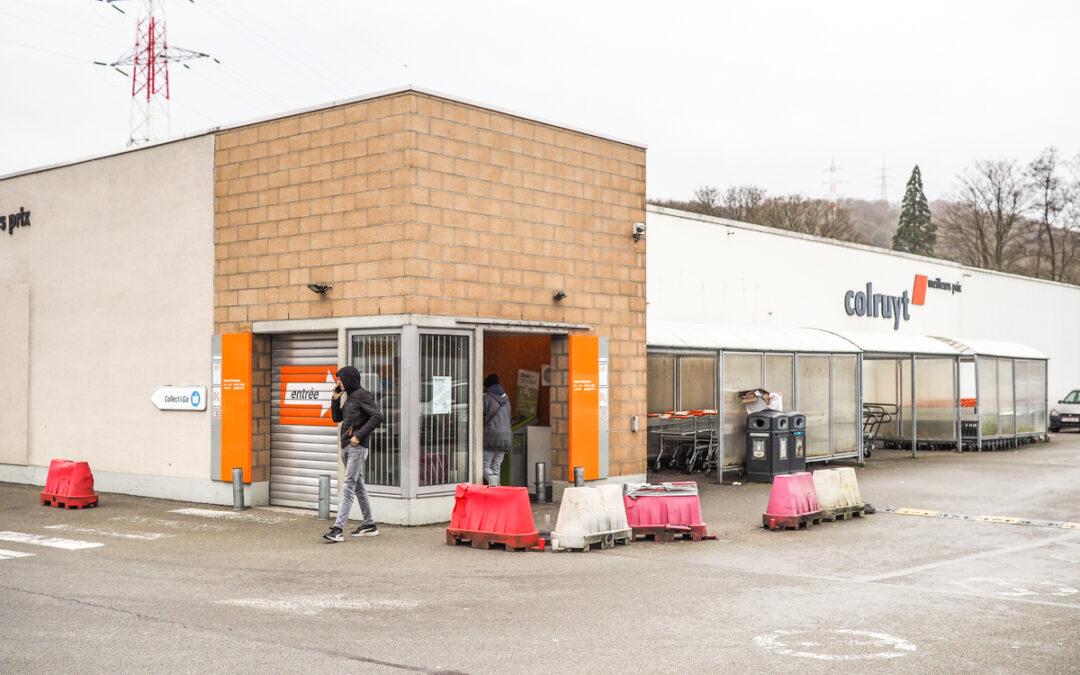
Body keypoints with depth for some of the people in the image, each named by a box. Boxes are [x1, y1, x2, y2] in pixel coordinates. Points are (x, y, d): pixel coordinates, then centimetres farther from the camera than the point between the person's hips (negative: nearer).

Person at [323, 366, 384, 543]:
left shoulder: (363, 395, -9)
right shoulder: (350, 397, 18)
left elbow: (377, 417, -19)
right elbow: (336, 418, 24)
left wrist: (359, 435, -20)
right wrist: (335, 399, 10)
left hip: (357, 448, -10)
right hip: (346, 448, 10)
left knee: (348, 487, -14)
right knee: (358, 487, 14)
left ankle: (338, 529, -19)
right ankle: (369, 525, 22)